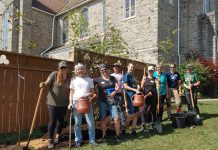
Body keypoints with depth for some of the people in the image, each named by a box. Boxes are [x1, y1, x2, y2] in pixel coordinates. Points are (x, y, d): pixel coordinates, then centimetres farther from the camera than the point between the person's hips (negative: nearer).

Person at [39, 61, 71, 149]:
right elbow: (47, 83, -13)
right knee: (53, 121, 0)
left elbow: (70, 90, 8)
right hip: (53, 102, -4)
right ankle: (50, 140, 13)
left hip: (64, 103, 4)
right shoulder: (54, 74, -9)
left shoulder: (69, 78, 3)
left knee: (61, 120, 17)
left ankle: (58, 135, 38)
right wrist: (43, 84, -36)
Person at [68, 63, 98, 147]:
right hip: (76, 102, 0)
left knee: (91, 122, 0)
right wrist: (70, 103, -3)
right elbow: (71, 92, 7)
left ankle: (92, 140, 13)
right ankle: (78, 140, 17)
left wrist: (91, 95, -10)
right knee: (77, 123, 5)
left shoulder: (89, 79, 11)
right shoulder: (73, 80, 9)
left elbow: (92, 92, 10)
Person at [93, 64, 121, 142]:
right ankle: (104, 135, 24)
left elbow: (117, 87, 3)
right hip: (102, 101, -1)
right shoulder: (98, 79, -1)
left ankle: (117, 135, 12)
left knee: (116, 118, -5)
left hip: (112, 101, 1)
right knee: (103, 119, 7)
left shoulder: (112, 78, 7)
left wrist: (114, 92, -15)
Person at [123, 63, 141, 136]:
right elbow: (125, 86, -15)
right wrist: (135, 90, -19)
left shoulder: (133, 75, 16)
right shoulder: (126, 75, -7)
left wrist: (138, 86, 3)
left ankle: (133, 130, 17)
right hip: (130, 95, -8)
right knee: (131, 114, -6)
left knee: (136, 113, 8)